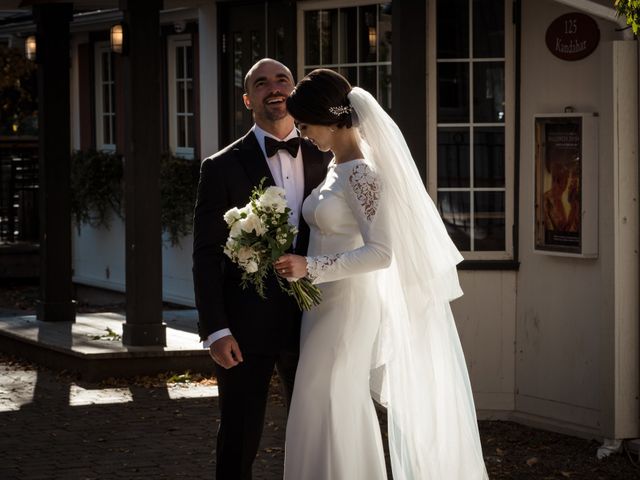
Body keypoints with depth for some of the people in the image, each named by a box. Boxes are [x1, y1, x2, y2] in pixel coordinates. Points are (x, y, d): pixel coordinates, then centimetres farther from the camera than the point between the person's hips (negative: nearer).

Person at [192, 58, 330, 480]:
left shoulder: (324, 161, 7)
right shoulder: (223, 168, -1)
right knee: (239, 443, 4)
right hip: (247, 326, -3)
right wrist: (216, 330, -11)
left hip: (311, 321, 3)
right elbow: (207, 255, -4)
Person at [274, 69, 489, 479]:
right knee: (324, 416, 11)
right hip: (326, 307, 9)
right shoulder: (335, 168, 11)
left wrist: (311, 267, -23)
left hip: (349, 310, -9)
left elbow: (381, 253, -22)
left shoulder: (360, 173, -15)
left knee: (334, 417, -5)